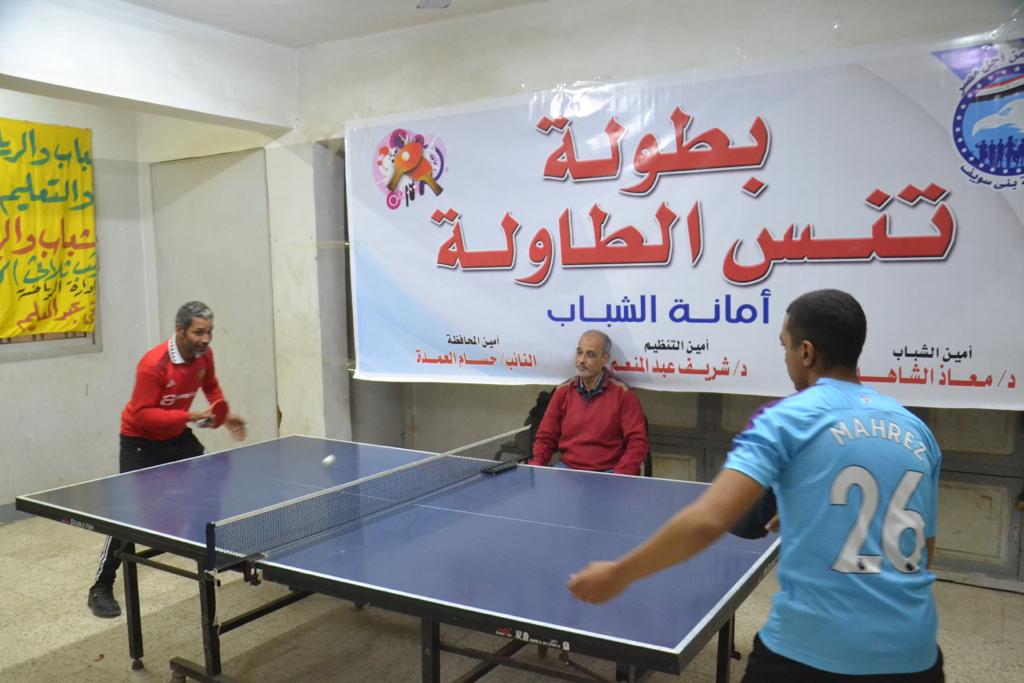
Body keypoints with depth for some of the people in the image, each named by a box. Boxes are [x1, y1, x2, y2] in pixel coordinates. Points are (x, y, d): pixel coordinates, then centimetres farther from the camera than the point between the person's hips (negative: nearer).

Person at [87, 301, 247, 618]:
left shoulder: (203, 355, -10)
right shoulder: (153, 364, -31)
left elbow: (210, 386, 12)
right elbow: (141, 414, -30)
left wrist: (225, 415, -3)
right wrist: (190, 415, -36)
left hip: (177, 436, 7)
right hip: (141, 441, -7)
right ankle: (101, 588, 0)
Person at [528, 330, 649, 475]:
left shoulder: (622, 393, -2)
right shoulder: (563, 391, 9)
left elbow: (637, 441, -6)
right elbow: (546, 437, 13)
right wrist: (535, 465, -5)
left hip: (607, 472, -2)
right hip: (567, 468, 3)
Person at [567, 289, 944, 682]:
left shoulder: (788, 418, -9)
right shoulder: (917, 431, 7)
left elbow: (707, 522, -20)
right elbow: (924, 552, 17)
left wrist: (618, 575, -10)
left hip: (809, 651, -4)